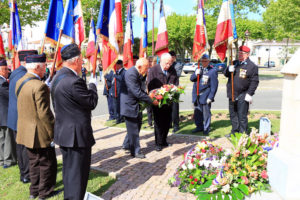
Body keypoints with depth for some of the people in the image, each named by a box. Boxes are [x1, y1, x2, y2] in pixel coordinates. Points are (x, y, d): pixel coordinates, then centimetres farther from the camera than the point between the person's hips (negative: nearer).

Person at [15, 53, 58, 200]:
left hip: (25, 131, 9)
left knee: (34, 162, 21)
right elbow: (44, 114, -24)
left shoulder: (20, 82, 5)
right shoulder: (39, 86, -24)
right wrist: (53, 132, -16)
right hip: (39, 133, -9)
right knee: (48, 163, 8)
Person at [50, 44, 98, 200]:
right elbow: (92, 103, -14)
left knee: (69, 170, 22)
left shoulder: (58, 77, 7)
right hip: (77, 134, -10)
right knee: (78, 172, 4)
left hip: (64, 132, 10)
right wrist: (92, 85, -1)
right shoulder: (74, 81, -25)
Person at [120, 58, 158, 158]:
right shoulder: (131, 74, -26)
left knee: (137, 125, 20)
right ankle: (135, 151, 16)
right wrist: (151, 101, -21)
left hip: (136, 104, 10)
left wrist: (149, 96, 3)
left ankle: (127, 144, 36)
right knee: (133, 129, 2)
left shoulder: (138, 74, 5)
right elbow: (137, 93, -28)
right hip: (130, 105, -10)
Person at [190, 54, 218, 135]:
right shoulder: (198, 69, 14)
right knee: (197, 112, 12)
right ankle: (199, 126, 26)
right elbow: (191, 79, 13)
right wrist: (195, 74, -9)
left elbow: (214, 86, -9)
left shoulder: (213, 71, -6)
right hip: (197, 95, 6)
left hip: (205, 96, -6)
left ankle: (206, 128, 14)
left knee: (206, 113, 1)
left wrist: (210, 97, -14)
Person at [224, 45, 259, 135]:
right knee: (233, 115, 15)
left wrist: (249, 94, -14)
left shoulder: (252, 66, -4)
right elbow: (226, 74, 14)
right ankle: (234, 131, 28)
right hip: (232, 95, 7)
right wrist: (229, 69, -9)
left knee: (242, 116, -4)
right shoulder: (235, 63, 14)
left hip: (243, 97, -6)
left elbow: (254, 81, -7)